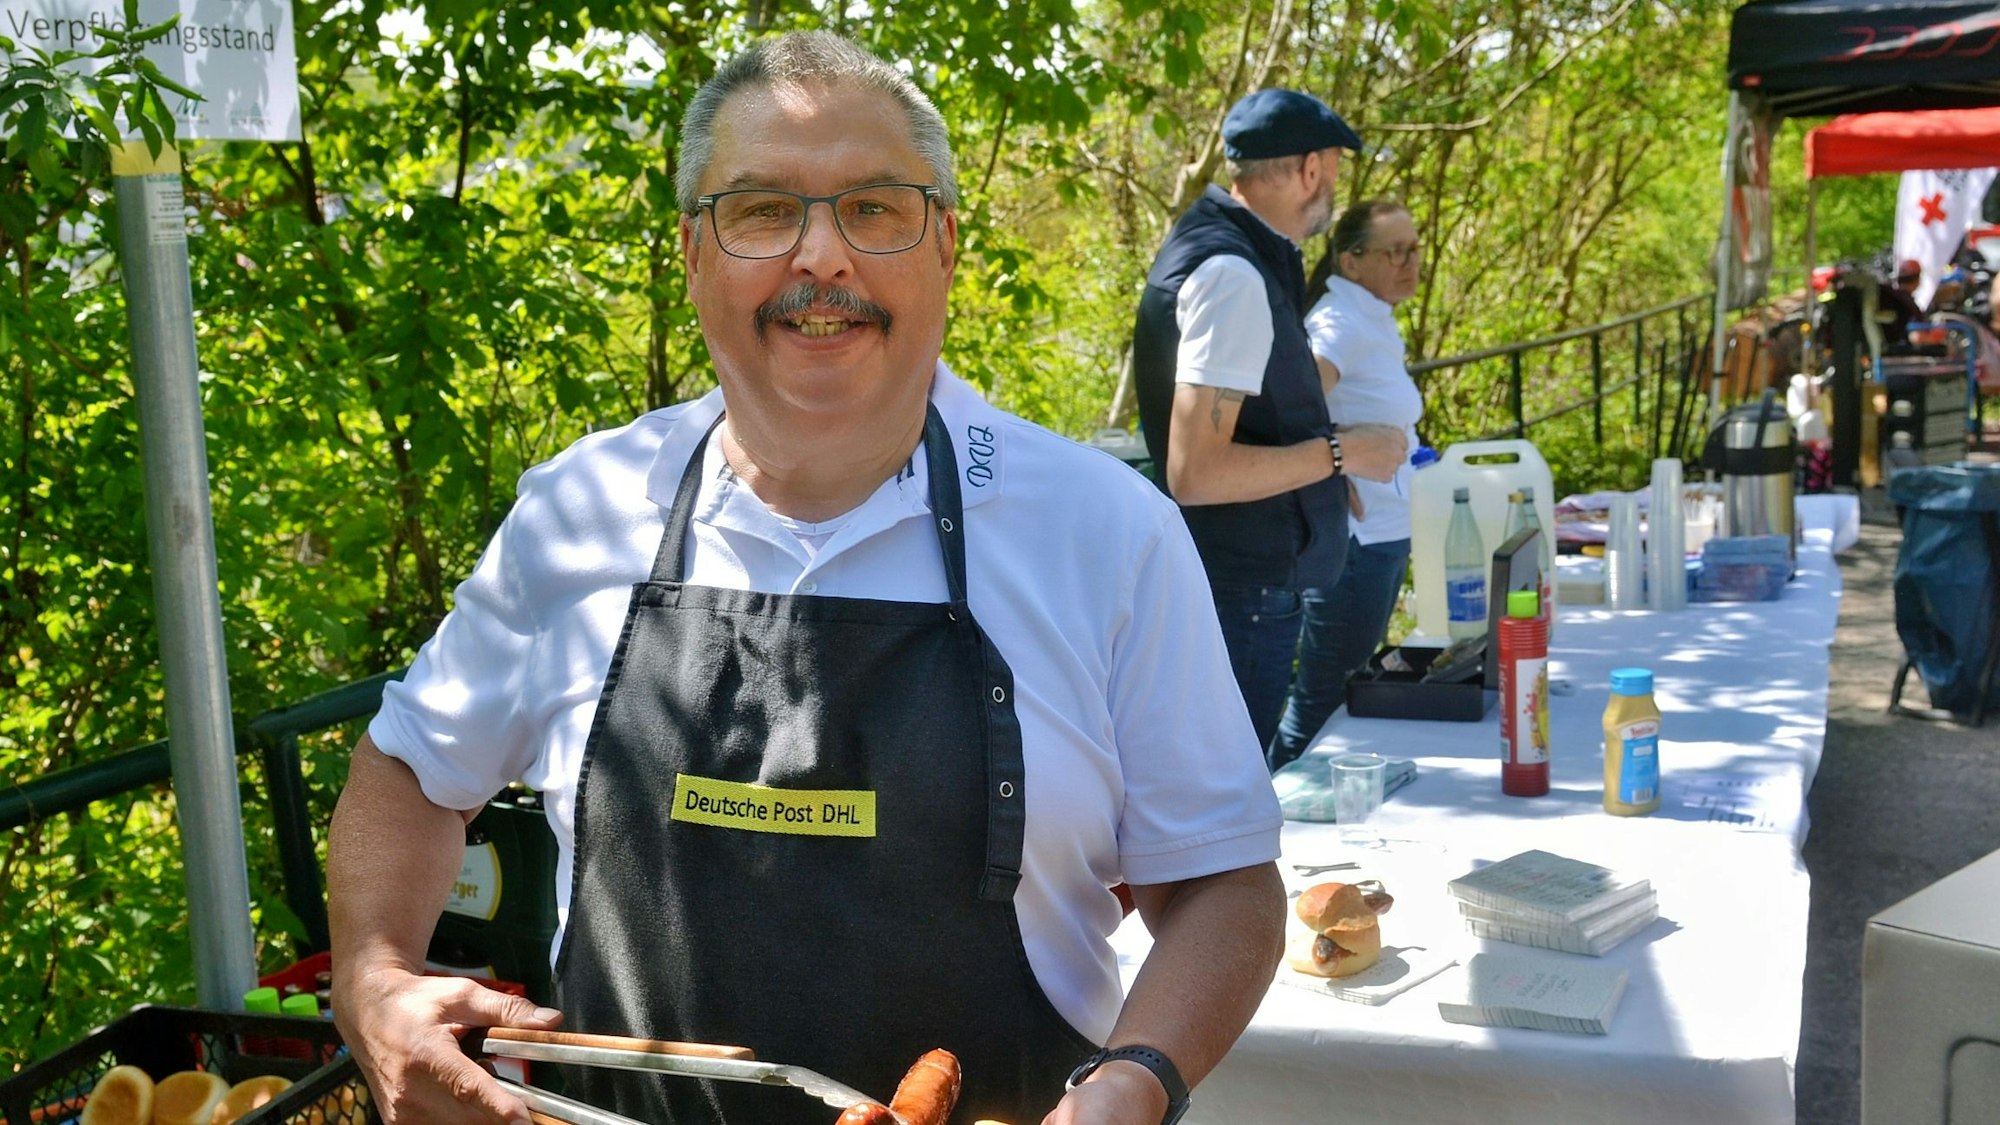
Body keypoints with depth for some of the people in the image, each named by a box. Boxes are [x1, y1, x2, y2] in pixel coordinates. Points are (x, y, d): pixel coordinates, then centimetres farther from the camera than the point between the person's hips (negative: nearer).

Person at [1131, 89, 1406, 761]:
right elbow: (1193, 471, -25)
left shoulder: (1220, 246, 12)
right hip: (1242, 598, -10)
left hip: (1249, 587, 10)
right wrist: (1340, 453, -17)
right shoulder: (1233, 276, -19)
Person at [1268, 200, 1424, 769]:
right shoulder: (1343, 321, -17)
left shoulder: (1378, 321, 14)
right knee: (1325, 700, -2)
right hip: (1351, 537, -10)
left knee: (1350, 690, 16)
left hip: (1386, 533, 10)